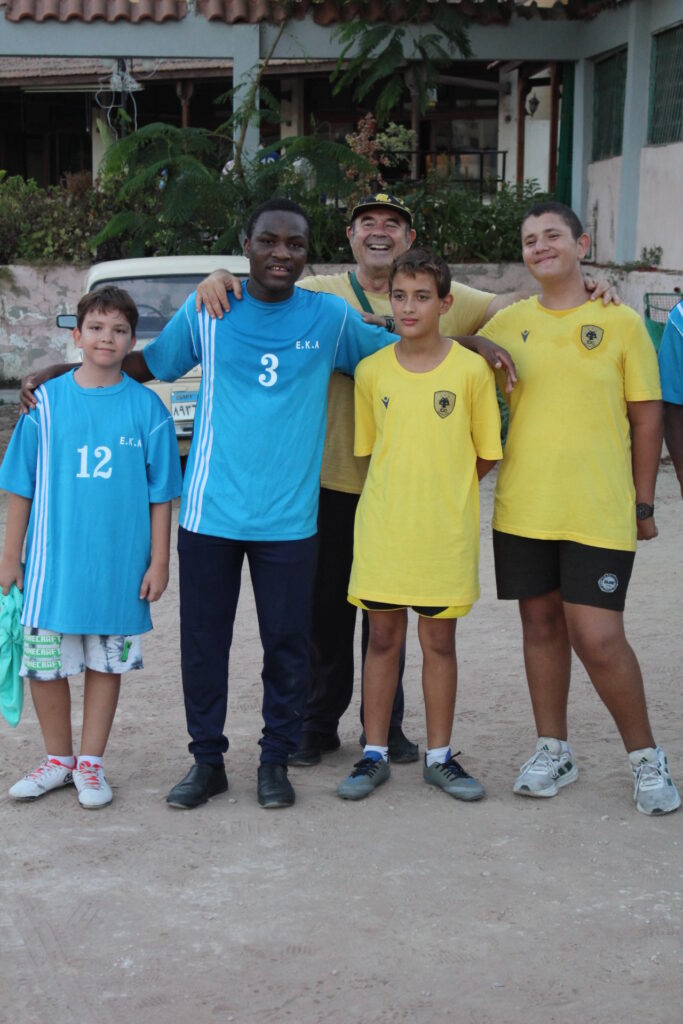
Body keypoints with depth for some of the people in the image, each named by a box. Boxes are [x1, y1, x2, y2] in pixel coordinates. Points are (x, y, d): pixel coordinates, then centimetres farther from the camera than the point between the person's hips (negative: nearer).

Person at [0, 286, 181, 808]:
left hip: (119, 565, 0)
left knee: (107, 664, 9)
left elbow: (160, 494, 2)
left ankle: (91, 763, 24)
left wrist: (159, 560, -1)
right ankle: (58, 759, 25)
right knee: (44, 663, 5)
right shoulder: (47, 401, -1)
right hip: (53, 564, 1)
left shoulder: (147, 408, -2)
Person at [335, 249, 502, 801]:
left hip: (445, 531, -1)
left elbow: (487, 454, 3)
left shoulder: (471, 369, -5)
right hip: (382, 527, 2)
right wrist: (403, 489, 7)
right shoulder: (371, 371, 1)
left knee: (439, 641, 7)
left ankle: (440, 756, 19)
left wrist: (444, 487, 5)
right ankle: (375, 754, 19)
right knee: (384, 639, 8)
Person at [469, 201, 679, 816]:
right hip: (523, 509, 3)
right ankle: (554, 751, 25)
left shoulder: (621, 323, 0)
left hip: (599, 512, -3)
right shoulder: (508, 324, 7)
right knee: (541, 626, 10)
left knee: (599, 638, -7)